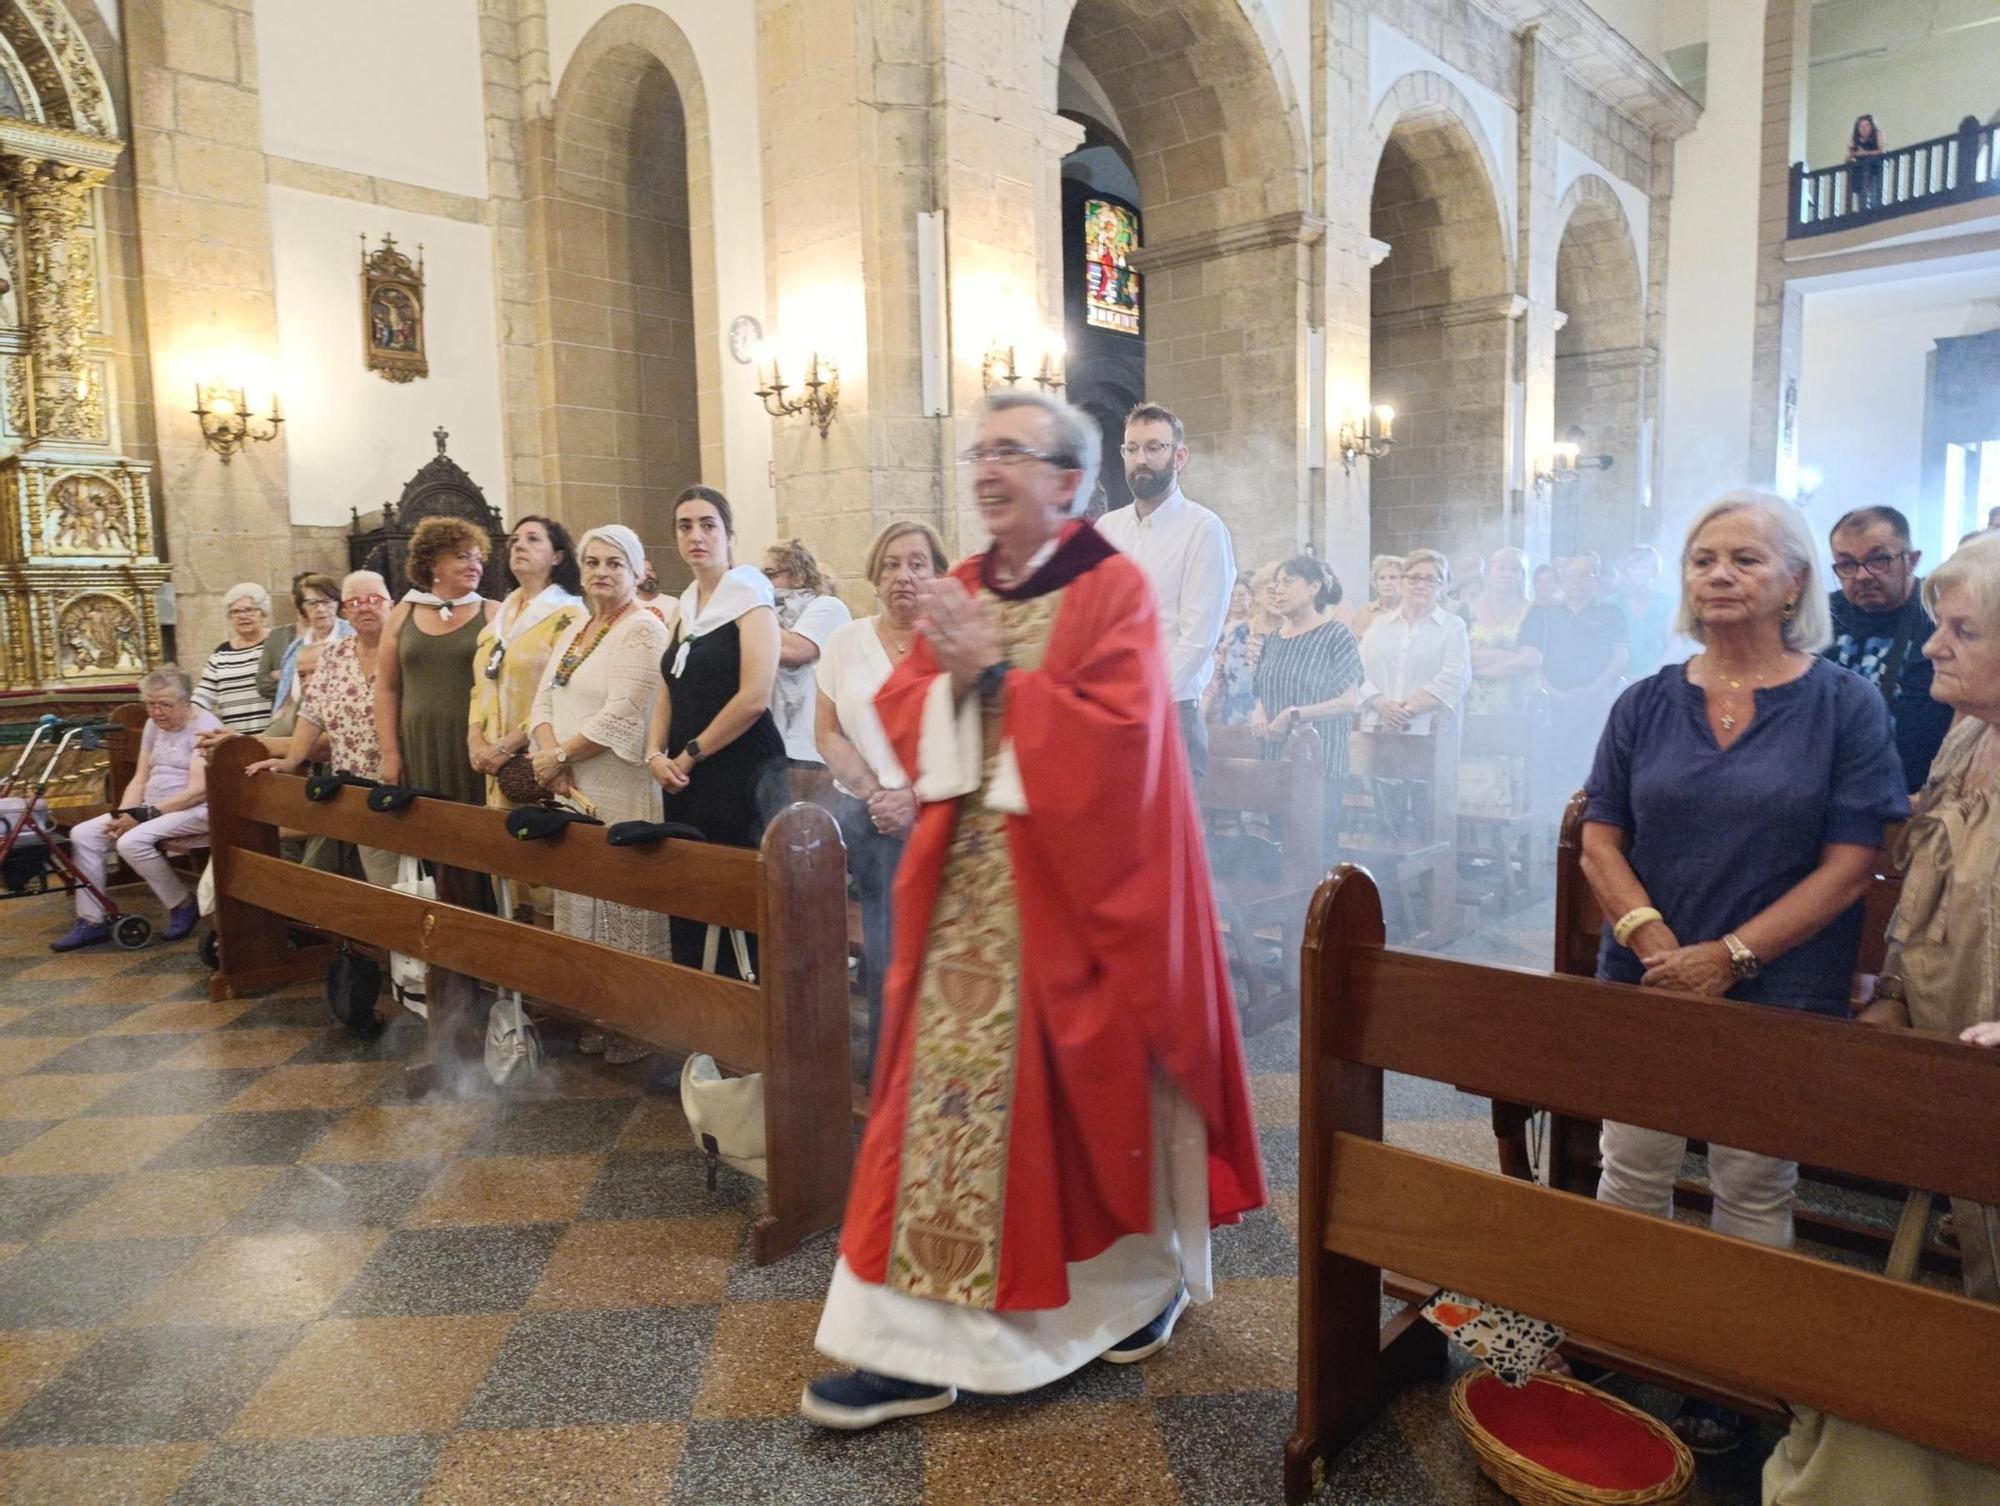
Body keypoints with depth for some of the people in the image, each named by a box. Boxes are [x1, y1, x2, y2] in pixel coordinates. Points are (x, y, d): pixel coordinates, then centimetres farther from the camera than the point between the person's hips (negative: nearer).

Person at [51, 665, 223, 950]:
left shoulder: (204, 726, -12)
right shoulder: (154, 724, 13)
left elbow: (198, 790, -20)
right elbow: (139, 780, 13)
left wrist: (144, 815, -22)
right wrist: (123, 815, -7)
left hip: (195, 810, -9)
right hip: (153, 808, 9)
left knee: (133, 841, -31)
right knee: (83, 834, -5)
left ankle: (183, 907, -8)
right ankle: (91, 921, 0)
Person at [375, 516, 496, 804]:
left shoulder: (493, 615, 2)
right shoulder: (403, 615, 9)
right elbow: (387, 689, 11)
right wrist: (389, 752, 4)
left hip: (474, 747, -2)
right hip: (418, 747, 2)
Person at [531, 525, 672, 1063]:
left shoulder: (643, 629, -9)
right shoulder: (576, 628, 17)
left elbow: (620, 716, -18)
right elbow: (544, 700, 12)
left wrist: (559, 754, -10)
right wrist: (552, 759, -6)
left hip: (620, 795, -8)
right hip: (571, 791, 8)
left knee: (624, 911, -4)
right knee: (580, 905, 11)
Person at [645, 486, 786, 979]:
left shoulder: (749, 594, -7)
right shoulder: (687, 604, 15)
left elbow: (754, 697, -17)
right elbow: (672, 690, 17)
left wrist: (690, 755, -9)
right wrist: (655, 753, -1)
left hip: (742, 774, -7)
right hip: (687, 781, 7)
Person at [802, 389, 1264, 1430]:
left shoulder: (1113, 589, -6)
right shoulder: (960, 592, 11)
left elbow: (1118, 732, -18)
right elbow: (898, 713, 6)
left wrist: (997, 672, -17)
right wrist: (949, 678, -14)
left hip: (1075, 884, -5)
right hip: (967, 886, 5)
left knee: (1092, 1088, 8)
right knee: (948, 1090, 5)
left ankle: (1145, 1277, 34)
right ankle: (918, 1339, 15)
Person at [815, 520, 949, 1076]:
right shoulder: (847, 641, 10)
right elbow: (828, 733, 9)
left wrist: (915, 796, -15)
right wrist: (877, 795, -6)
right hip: (867, 822, 3)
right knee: (886, 957, -3)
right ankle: (889, 1080, 14)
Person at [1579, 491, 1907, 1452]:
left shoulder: (1844, 705, -5)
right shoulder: (1647, 705, 3)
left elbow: (1849, 864, -9)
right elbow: (1600, 842, 1)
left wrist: (1729, 956, -17)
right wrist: (1657, 943, -14)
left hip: (1778, 994, -2)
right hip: (1645, 982, 3)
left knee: (1753, 1189, 11)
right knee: (1631, 1175, 11)